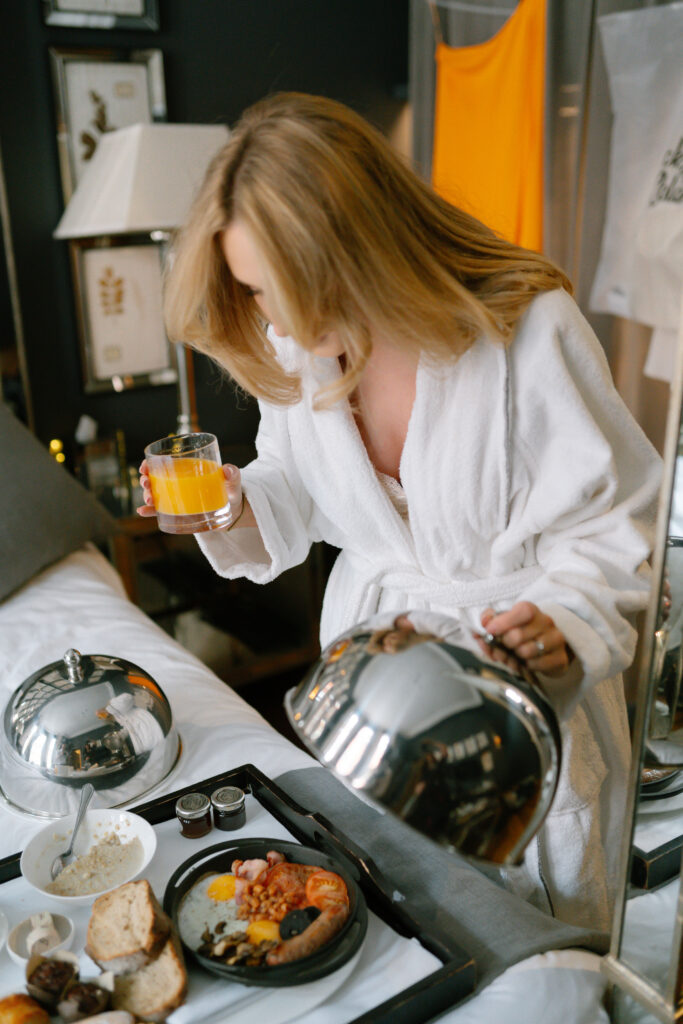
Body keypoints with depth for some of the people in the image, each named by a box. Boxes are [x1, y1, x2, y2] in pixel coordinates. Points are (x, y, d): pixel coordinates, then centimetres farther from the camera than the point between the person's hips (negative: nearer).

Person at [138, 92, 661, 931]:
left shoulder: (529, 328, -24)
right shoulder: (299, 345, -7)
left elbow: (611, 520, -16)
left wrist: (564, 624, -32)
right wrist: (236, 501, -12)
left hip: (522, 679, -4)